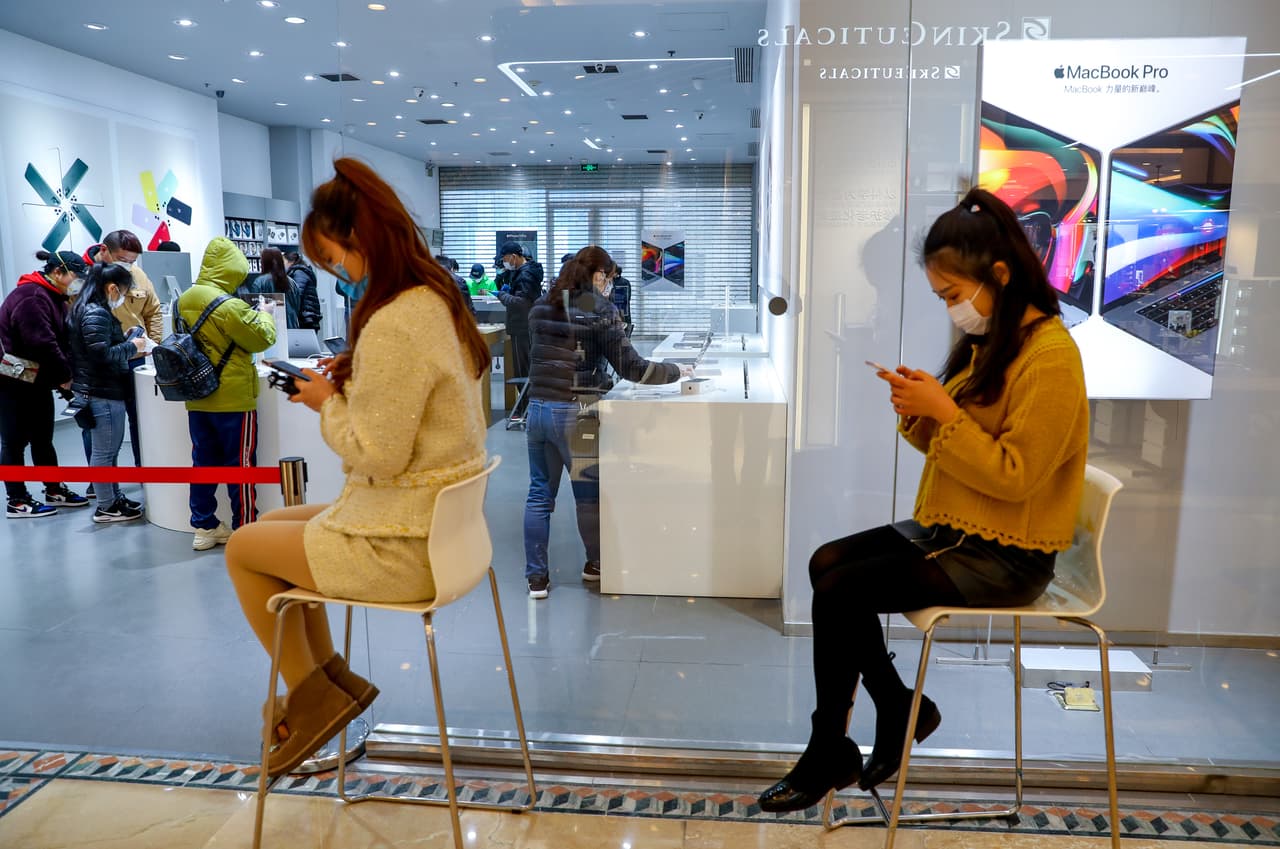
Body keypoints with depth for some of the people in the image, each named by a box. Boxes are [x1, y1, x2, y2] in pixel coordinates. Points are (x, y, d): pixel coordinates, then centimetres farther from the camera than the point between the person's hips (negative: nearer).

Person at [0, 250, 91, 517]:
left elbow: (64, 341, 6)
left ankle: (54, 490, 24)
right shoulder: (31, 296, -21)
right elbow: (43, 344, -26)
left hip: (37, 381, 9)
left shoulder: (54, 298, 12)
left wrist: (66, 375, -5)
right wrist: (65, 377, -18)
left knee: (42, 438, 15)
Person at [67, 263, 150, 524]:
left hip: (99, 390, 11)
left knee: (110, 449, 18)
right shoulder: (96, 315, -19)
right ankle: (106, 507, 8)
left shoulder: (90, 310, 14)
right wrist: (132, 346, -12)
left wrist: (131, 352, 11)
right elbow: (103, 356, -25)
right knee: (104, 451, -1)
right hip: (102, 393, -11)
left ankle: (114, 497, 28)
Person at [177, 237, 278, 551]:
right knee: (241, 465, 3)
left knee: (204, 462, 14)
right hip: (233, 398, -7)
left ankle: (204, 527, 22)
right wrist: (265, 314, 6)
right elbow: (262, 339, -13)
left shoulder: (184, 301, 3)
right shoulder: (230, 307, -21)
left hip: (197, 398, 7)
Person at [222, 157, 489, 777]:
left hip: (401, 546, -9)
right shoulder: (437, 297, 4)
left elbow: (377, 455, -24)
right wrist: (353, 378, 5)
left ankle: (311, 693, 23)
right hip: (437, 517, 9)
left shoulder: (392, 325, -27)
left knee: (243, 548, 10)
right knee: (275, 524, 24)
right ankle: (327, 678, 28)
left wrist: (328, 402, -8)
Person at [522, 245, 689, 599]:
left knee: (539, 493, 12)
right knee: (589, 492, 12)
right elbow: (632, 368, -10)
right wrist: (677, 371, 3)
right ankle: (595, 564, 30)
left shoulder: (541, 307, 10)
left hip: (537, 408, 5)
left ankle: (536, 577, 13)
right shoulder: (600, 311, -7)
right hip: (574, 413, -5)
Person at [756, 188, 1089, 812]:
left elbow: (1014, 475, -21)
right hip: (954, 527, 9)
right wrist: (919, 413, -7)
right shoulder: (986, 341, 10)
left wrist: (943, 410, -22)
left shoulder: (1049, 354, -18)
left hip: (1005, 556, -9)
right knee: (826, 562, -1)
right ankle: (900, 710, 11)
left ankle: (828, 756, 4)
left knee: (840, 592, -16)